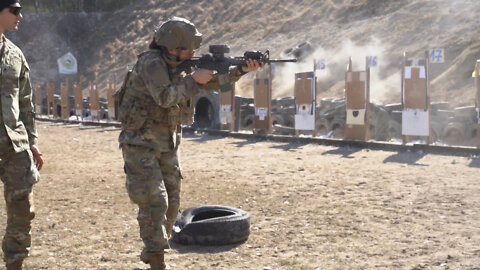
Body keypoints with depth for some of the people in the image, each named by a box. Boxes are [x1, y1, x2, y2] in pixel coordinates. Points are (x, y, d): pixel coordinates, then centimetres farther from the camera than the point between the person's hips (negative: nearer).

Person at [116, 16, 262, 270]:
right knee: (154, 202, -14)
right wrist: (193, 80, -22)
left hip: (166, 146, 8)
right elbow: (164, 97, -30)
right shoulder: (151, 63, -17)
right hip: (140, 146, -8)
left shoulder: (180, 65, 7)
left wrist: (241, 70, -8)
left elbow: (214, 81, 7)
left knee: (171, 203, 10)